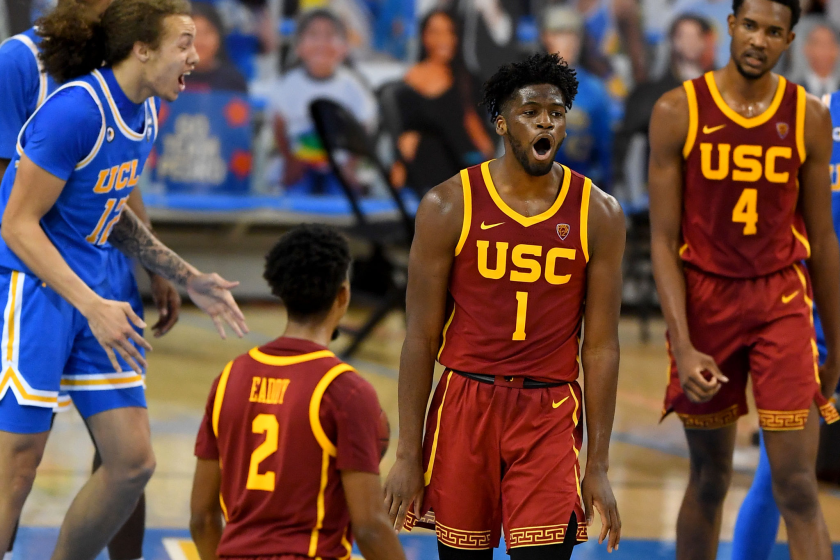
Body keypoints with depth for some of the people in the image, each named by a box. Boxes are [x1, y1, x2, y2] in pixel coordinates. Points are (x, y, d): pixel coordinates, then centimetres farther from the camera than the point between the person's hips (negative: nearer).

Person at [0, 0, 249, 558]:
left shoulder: (145, 114, 7)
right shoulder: (76, 111, -20)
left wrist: (189, 279, 18)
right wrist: (93, 306, -25)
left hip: (89, 291, 9)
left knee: (133, 462, 6)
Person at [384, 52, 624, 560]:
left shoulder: (598, 214, -1)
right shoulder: (449, 206, -3)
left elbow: (601, 346, 2)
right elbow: (421, 338, -1)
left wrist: (599, 466, -1)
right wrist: (409, 456, -3)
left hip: (550, 413, 0)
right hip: (467, 401, 0)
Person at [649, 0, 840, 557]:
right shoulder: (678, 112, -6)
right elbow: (664, 239, -6)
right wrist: (683, 348, -16)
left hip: (782, 301, 0)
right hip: (704, 299, 0)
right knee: (709, 479, 10)